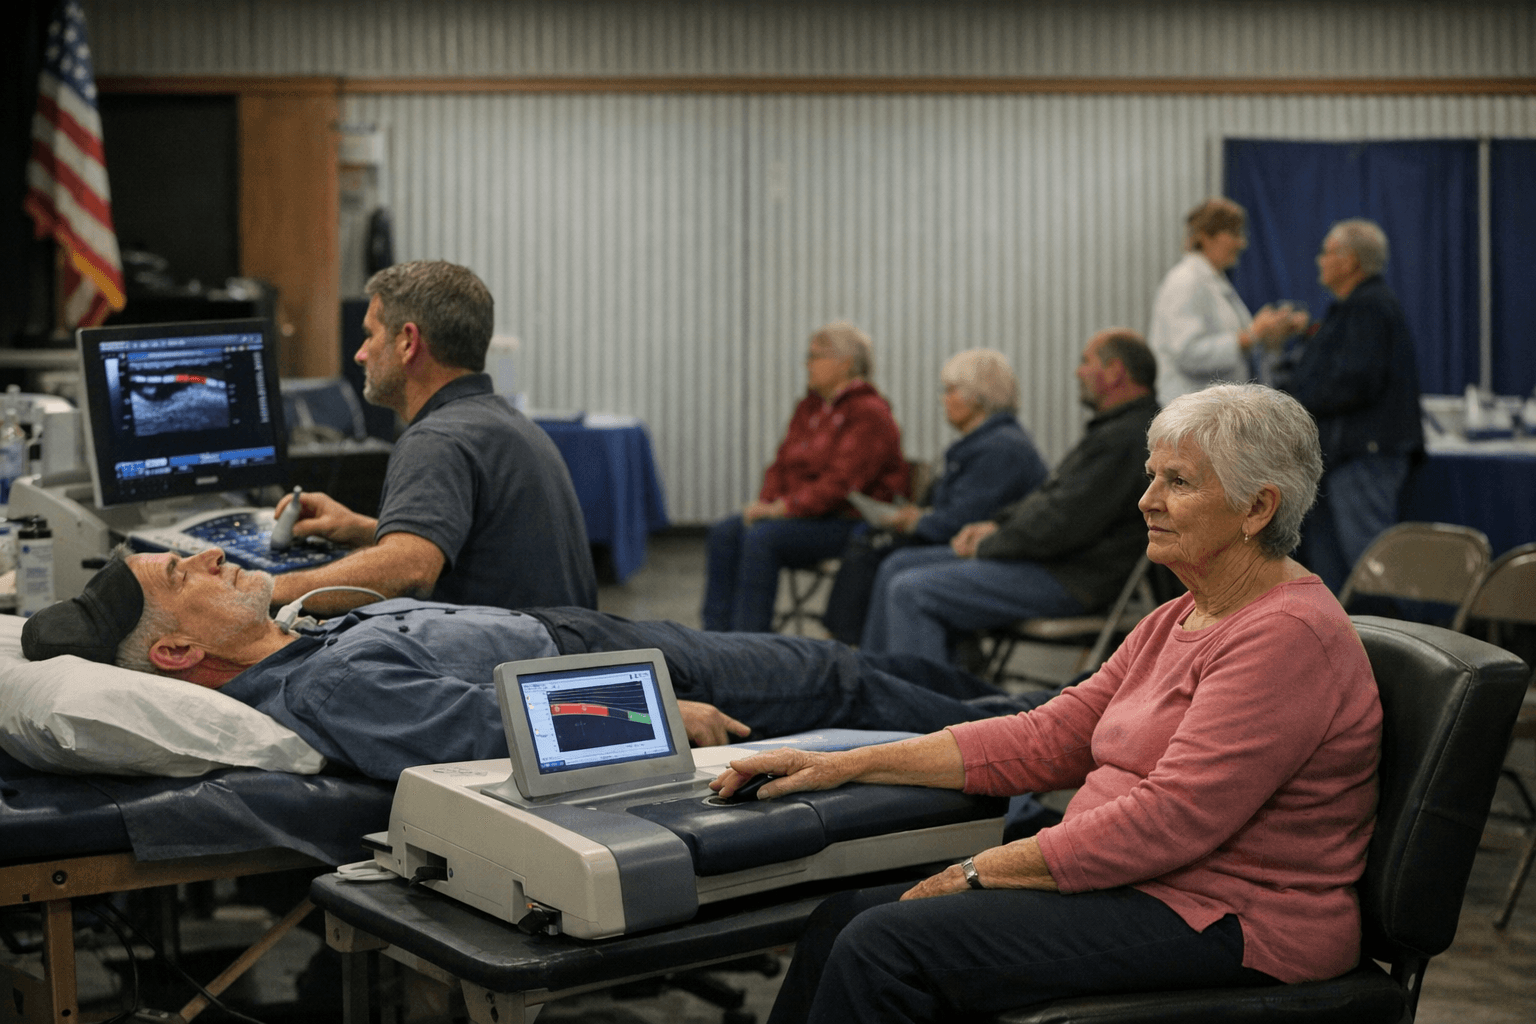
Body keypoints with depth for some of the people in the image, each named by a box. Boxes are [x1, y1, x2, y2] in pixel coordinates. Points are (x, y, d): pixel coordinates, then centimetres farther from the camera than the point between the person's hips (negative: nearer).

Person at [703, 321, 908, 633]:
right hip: (799, 512, 9)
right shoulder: (809, 407, 17)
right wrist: (766, 503, -3)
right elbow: (782, 464, 17)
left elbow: (840, 483, -20)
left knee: (761, 538, -30)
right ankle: (716, 633, -16)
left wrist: (783, 508, -22)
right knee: (724, 533, -13)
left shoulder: (869, 414, -12)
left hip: (847, 521, -9)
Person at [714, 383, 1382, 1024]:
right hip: (1127, 884, 9)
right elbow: (1047, 739, 11)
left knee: (884, 944, -20)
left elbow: (1171, 818, -23)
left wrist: (979, 874, -17)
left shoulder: (1289, 634, -17)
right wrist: (848, 765, 3)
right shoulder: (1181, 619, 14)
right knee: (845, 918, -2)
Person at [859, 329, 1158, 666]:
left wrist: (987, 545, -10)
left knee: (910, 592, -18)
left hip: (1067, 580, -12)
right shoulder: (1114, 429, 16)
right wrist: (997, 524, 9)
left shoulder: (1122, 439, -20)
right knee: (898, 566, 13)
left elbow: (1061, 526, -25)